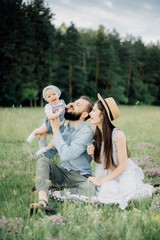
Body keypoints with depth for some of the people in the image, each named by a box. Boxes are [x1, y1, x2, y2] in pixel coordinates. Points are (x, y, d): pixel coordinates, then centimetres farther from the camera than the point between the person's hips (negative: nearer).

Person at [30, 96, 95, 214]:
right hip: (63, 173, 5)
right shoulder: (64, 128, 6)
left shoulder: (87, 132, -15)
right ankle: (42, 200, -38)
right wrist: (42, 134, -6)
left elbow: (66, 155, -27)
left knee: (90, 189, -36)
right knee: (43, 160, -21)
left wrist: (56, 129, -20)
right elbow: (48, 154, 7)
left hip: (81, 177, -5)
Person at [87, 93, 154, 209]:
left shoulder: (117, 134, -21)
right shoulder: (96, 134, -4)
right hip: (109, 175, 4)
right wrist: (92, 153, -14)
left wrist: (101, 181, -19)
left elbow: (122, 165, -16)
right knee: (105, 190, -26)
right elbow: (99, 160, 8)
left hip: (125, 173, -4)